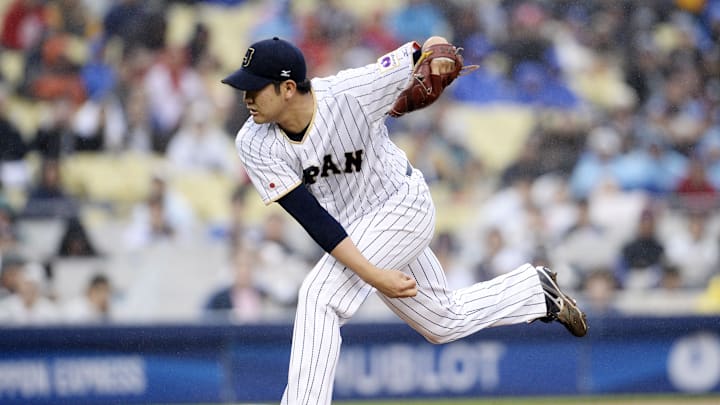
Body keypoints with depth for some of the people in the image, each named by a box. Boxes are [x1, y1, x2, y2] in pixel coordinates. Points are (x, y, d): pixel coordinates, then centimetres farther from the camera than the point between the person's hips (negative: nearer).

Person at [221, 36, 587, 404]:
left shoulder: (351, 93, -28)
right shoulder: (255, 144, -20)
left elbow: (423, 52, -11)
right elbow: (313, 219, -24)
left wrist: (434, 49, -33)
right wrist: (373, 275, -32)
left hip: (403, 204, -5)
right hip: (351, 232, 5)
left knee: (319, 295, -24)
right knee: (445, 323, 17)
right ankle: (537, 291, 40)